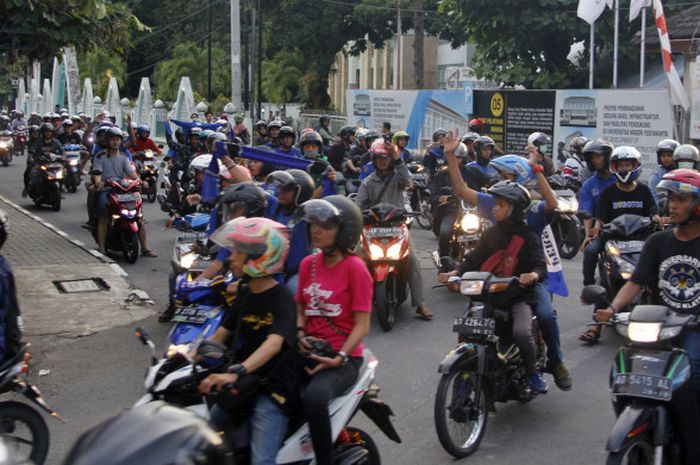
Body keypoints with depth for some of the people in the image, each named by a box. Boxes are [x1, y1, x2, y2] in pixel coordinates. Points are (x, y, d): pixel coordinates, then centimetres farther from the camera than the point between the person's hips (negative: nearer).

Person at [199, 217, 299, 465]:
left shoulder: (282, 298, -15)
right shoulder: (245, 294, 10)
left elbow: (274, 343, -31)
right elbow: (220, 335, 10)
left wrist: (235, 372, -46)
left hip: (273, 388, -8)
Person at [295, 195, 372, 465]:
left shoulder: (354, 268, -9)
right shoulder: (308, 264, 10)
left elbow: (362, 325, -11)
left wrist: (339, 358, -22)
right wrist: (300, 335, -2)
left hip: (343, 357, -6)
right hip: (310, 352, 6)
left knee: (313, 398, -36)